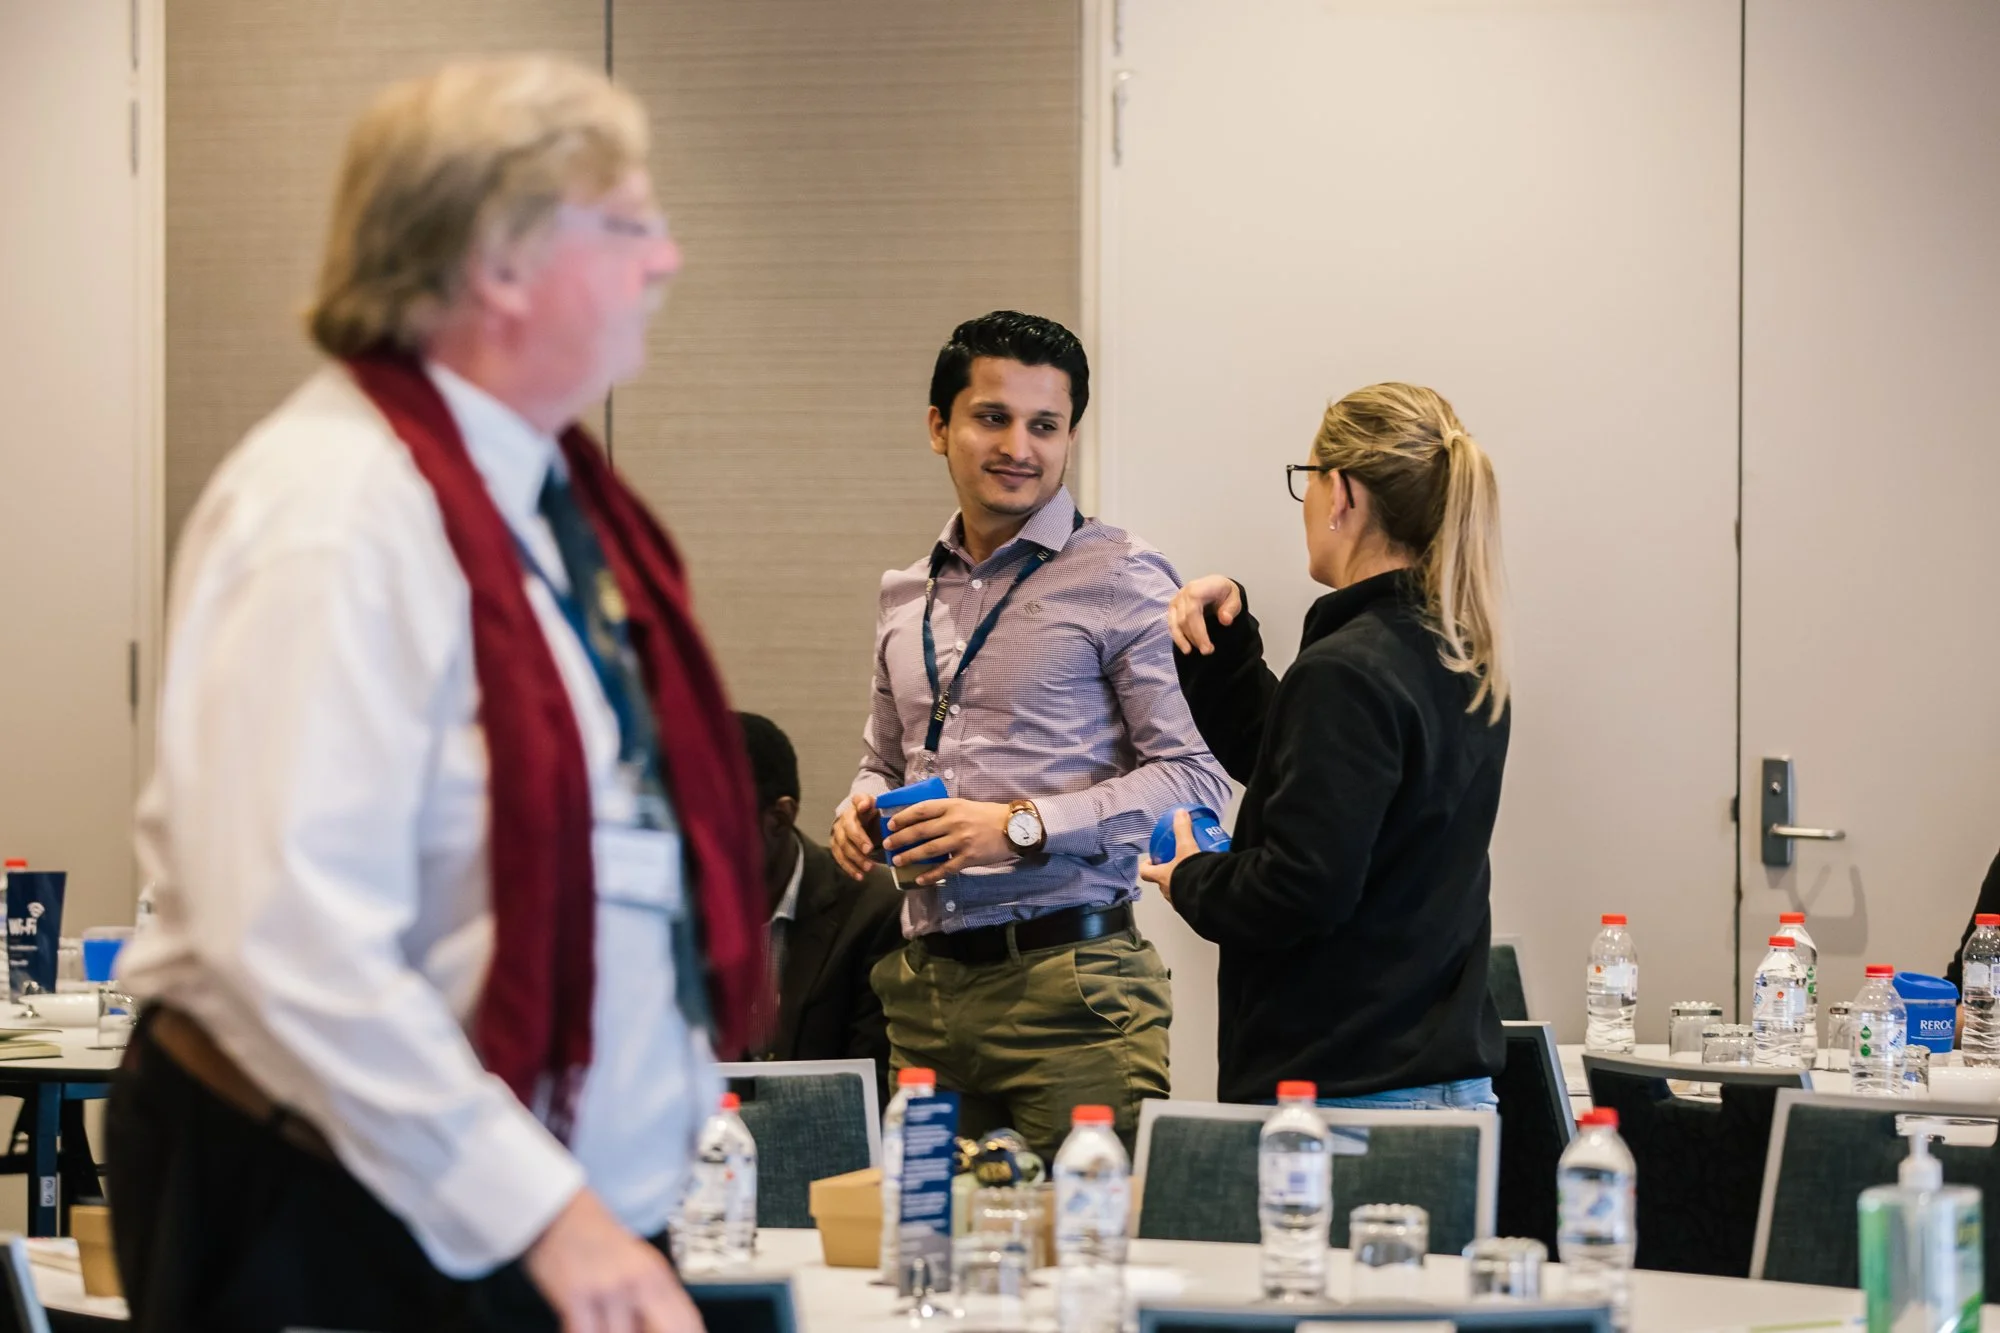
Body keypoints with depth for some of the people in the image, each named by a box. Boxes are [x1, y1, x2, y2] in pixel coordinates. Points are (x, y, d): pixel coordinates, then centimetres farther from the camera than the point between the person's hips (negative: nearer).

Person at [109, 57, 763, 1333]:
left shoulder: (550, 485, 9)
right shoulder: (337, 519, -20)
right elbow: (292, 939, -28)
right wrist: (542, 1210, -27)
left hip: (571, 1202, 9)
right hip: (346, 1224, -8)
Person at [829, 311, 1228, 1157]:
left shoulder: (1120, 578, -2)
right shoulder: (905, 596, 17)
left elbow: (1193, 777, -9)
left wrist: (1021, 825, -15)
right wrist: (862, 808, 8)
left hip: (1068, 983, -5)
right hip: (927, 986, 5)